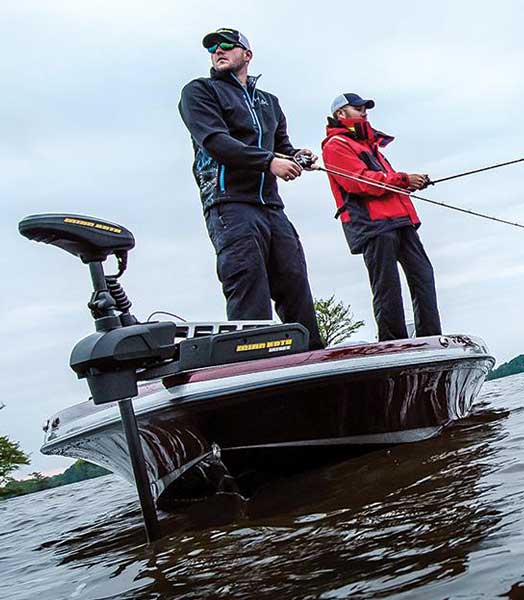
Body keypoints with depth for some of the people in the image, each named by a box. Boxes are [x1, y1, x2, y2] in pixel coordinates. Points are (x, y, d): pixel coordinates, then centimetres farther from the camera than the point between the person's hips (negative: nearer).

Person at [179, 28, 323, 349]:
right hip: (231, 205, -6)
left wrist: (297, 155, 4)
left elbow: (281, 146, 29)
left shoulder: (268, 101, 28)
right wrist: (269, 161, -15)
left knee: (296, 286, 1)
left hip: (272, 208, 6)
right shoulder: (199, 91, 9)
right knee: (250, 291, -16)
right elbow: (214, 141, -7)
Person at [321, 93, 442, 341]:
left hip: (399, 219, 9)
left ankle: (432, 339, 1)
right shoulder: (335, 145, 2)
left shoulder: (368, 143, 31)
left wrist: (413, 181, 7)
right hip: (373, 223, -9)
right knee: (387, 286, -11)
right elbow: (361, 181, -12)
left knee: (422, 274, 1)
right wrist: (404, 179, -12)